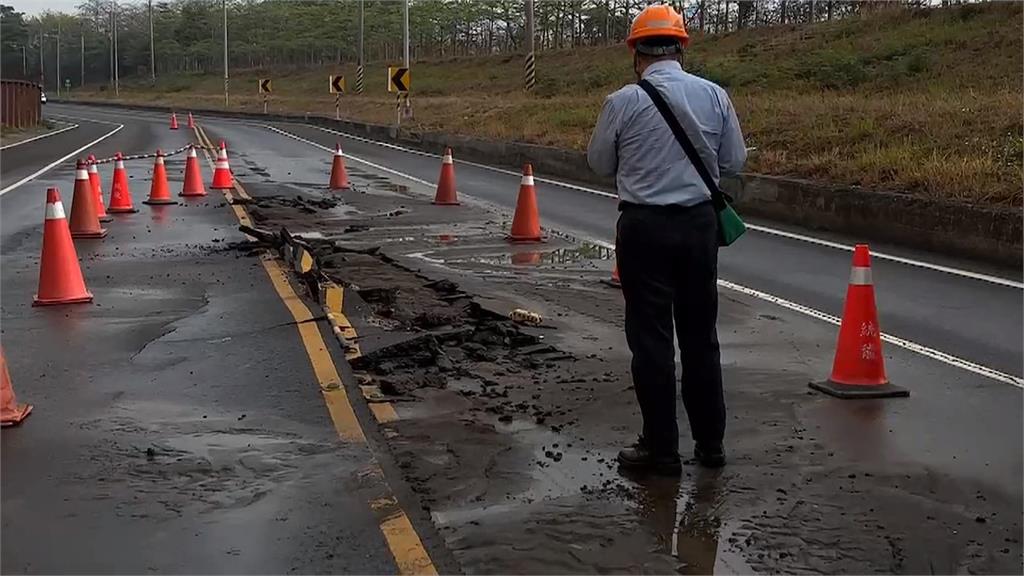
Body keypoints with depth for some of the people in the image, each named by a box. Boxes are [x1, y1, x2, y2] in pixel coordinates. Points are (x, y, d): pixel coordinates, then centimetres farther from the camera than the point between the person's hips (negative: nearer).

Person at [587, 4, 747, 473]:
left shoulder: (624, 102, -9)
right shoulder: (714, 96, -1)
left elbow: (600, 164, 3)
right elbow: (733, 162, 7)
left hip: (645, 227, -3)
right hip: (699, 223, 4)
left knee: (651, 338, 4)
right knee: (700, 335, 14)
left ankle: (661, 449, 10)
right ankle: (710, 443, 22)